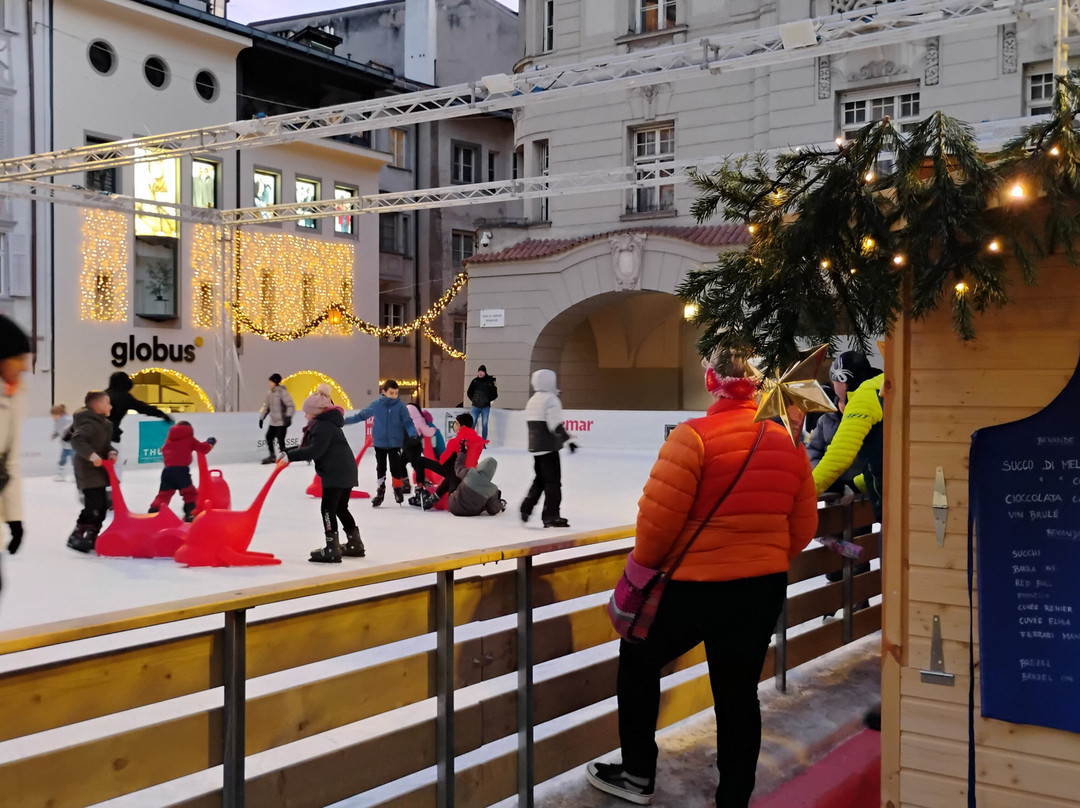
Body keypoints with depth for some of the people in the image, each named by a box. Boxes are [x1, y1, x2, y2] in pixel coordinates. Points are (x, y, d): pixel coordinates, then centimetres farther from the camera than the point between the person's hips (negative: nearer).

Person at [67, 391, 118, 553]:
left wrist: (111, 452, -5)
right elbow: (77, 440, -29)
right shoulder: (89, 423, -16)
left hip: (99, 471, 10)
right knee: (94, 506, -14)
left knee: (101, 506, 13)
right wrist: (91, 454, -39)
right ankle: (76, 537, -5)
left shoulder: (104, 424, 15)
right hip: (88, 471, -10)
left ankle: (91, 537, 24)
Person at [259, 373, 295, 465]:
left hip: (282, 422, -8)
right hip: (273, 422, 8)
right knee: (269, 437, 12)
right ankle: (272, 456, 26)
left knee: (280, 439, -11)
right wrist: (261, 418, 16)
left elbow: (291, 405, -20)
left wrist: (288, 416, -28)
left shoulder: (282, 392, -15)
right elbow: (265, 406, 18)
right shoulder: (270, 394, 9)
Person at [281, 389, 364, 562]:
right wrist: (288, 453, 10)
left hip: (336, 473, -11)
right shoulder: (325, 423, 18)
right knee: (340, 508, 18)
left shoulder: (323, 425, -15)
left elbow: (315, 451, -25)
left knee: (328, 508, -8)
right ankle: (355, 545, 26)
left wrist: (290, 455, -20)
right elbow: (309, 447, 19)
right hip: (345, 472, 11)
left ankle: (332, 549, -9)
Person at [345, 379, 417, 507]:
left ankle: (398, 489, 21)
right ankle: (380, 492, 23)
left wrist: (413, 434, -23)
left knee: (396, 467, -1)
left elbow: (408, 422, -7)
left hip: (395, 443, -2)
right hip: (379, 443, 2)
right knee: (380, 468, 10)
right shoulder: (376, 405, -5)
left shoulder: (400, 405, -9)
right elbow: (361, 415, 6)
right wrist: (344, 420, 8)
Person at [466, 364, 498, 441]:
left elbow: (495, 394, 4)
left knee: (485, 424, 2)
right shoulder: (475, 381, 4)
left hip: (486, 407, -1)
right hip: (475, 406, 1)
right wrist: (473, 399, 5)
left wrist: (488, 400, -4)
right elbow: (469, 392, 16)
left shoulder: (490, 382, -1)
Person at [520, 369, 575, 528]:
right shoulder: (550, 399, -12)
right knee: (553, 480, -3)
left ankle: (526, 508, 11)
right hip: (549, 447, -8)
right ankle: (551, 516, -2)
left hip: (535, 446, 9)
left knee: (540, 479, 18)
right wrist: (568, 440, -23)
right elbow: (556, 424, -21)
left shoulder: (532, 400, 15)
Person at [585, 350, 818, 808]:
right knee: (739, 693, 15)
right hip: (764, 589, 5)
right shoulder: (788, 442, 3)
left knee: (638, 660, 18)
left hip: (696, 585, -5)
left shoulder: (693, 437, -15)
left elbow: (658, 515, -18)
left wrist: (642, 563, 1)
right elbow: (803, 528, 10)